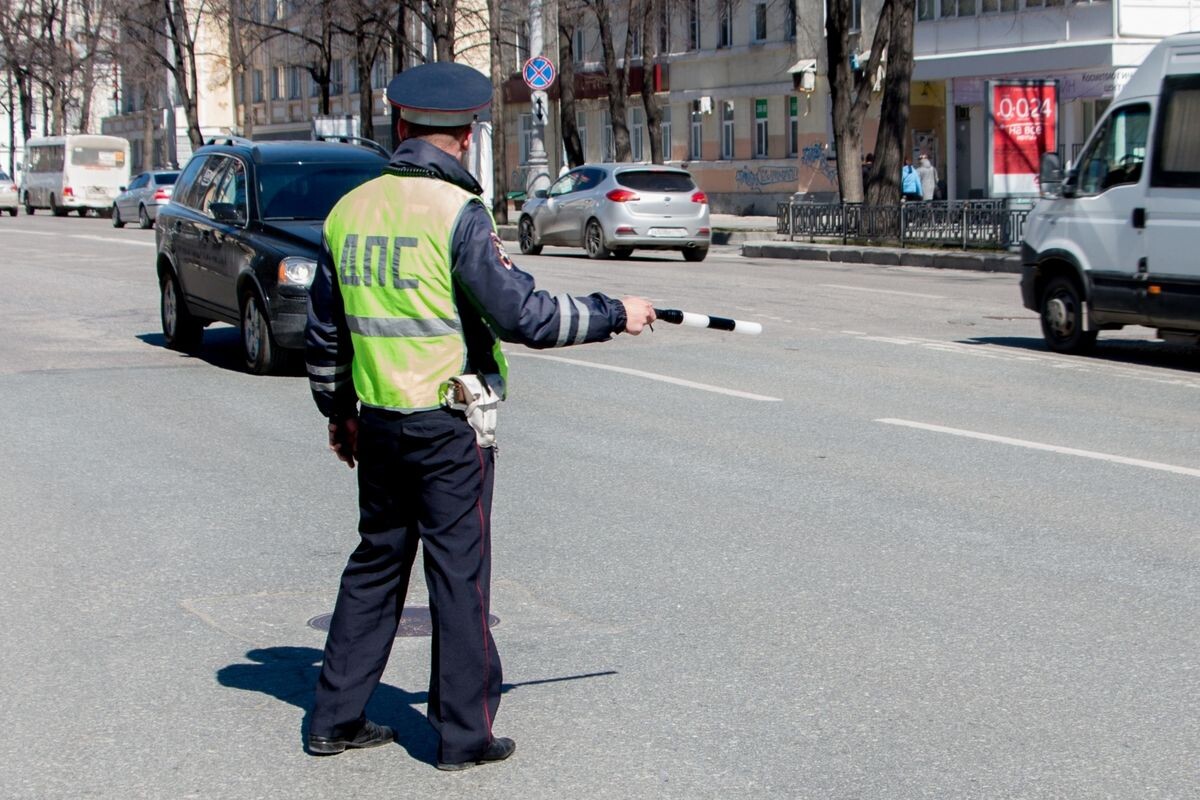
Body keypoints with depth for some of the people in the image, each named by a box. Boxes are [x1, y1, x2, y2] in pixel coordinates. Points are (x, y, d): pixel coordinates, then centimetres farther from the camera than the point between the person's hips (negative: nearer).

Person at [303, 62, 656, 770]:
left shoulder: (350, 211, 6)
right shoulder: (457, 212, -15)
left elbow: (324, 329, 13)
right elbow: (522, 315, -18)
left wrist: (338, 411, 26)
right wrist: (616, 314, -6)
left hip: (378, 422, 6)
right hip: (450, 426, -6)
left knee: (376, 564, 17)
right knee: (460, 575, 3)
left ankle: (337, 718, 23)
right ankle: (465, 733, 11)